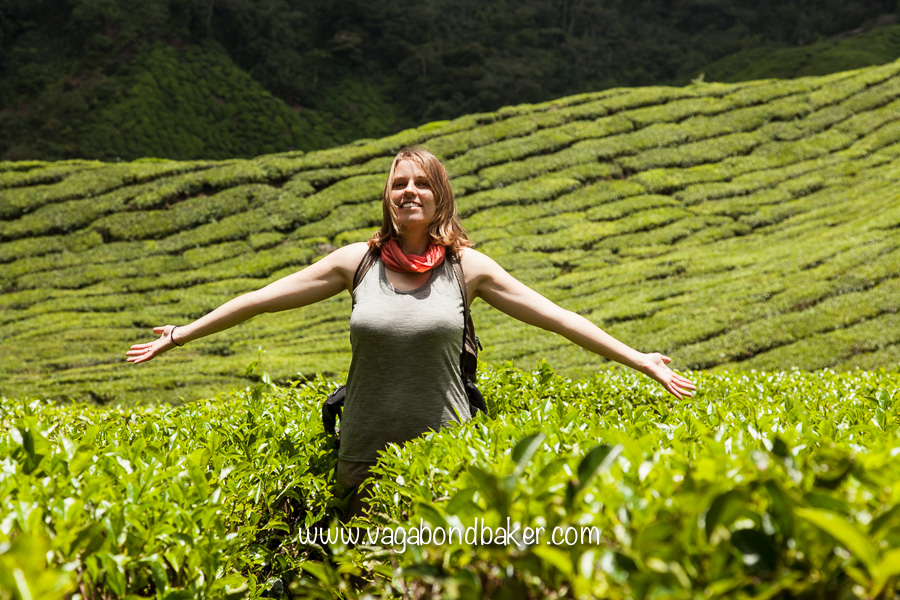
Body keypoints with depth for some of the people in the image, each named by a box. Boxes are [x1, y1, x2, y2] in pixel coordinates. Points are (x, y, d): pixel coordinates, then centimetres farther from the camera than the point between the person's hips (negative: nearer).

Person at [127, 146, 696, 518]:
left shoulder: (468, 266, 0)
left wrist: (641, 361, -3)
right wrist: (181, 335, 7)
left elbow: (557, 316, 0)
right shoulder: (358, 261, 2)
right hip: (368, 456, 1)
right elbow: (263, 298, 6)